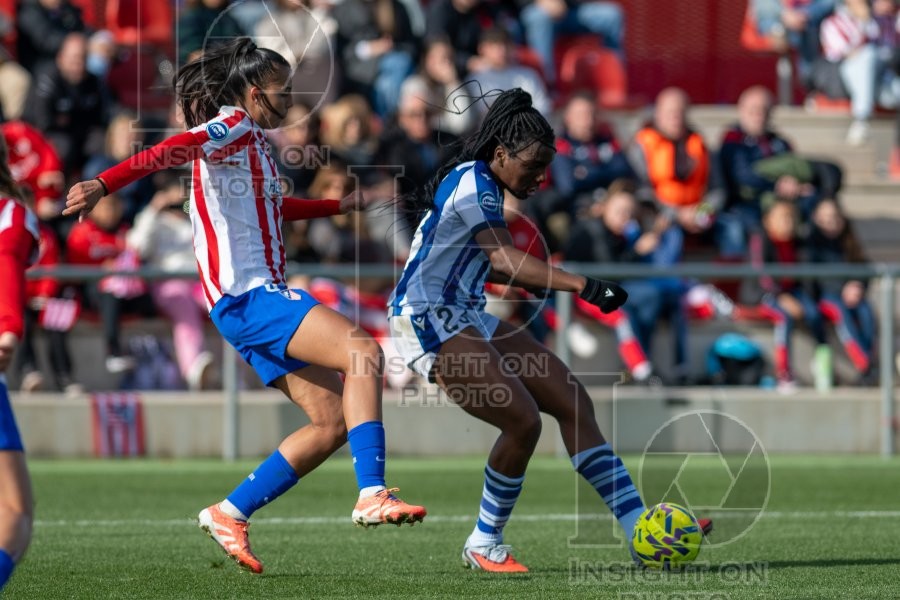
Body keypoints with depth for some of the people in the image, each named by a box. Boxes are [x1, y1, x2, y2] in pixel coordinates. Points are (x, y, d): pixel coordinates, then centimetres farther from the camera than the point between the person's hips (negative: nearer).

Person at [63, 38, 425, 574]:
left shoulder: (251, 141, 24)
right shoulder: (232, 126, -6)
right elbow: (173, 150, -24)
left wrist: (340, 205, 53)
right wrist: (105, 184, -41)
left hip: (261, 295, 10)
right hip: (247, 294, -10)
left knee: (334, 420, 6)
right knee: (363, 352, -25)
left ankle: (231, 513, 9)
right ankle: (373, 494, -33)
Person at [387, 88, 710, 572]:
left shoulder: (482, 185, 13)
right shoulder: (472, 183, -17)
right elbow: (506, 259, -30)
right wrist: (582, 286, -39)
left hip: (464, 317, 10)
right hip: (427, 321, -10)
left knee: (573, 403, 0)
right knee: (523, 419, -21)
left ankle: (639, 532, -4)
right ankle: (484, 546, -2)